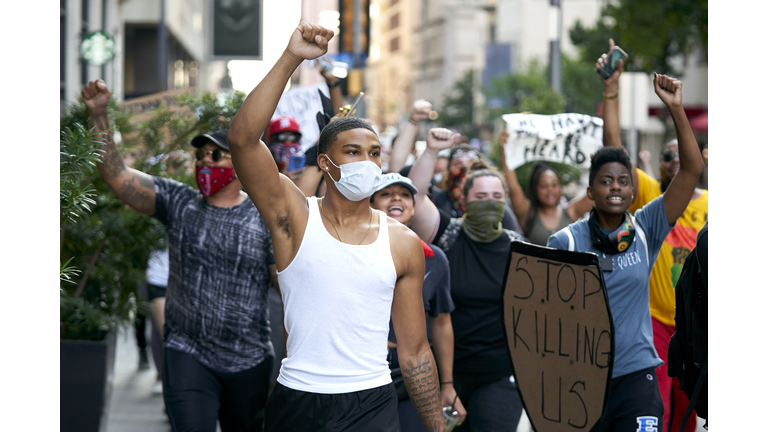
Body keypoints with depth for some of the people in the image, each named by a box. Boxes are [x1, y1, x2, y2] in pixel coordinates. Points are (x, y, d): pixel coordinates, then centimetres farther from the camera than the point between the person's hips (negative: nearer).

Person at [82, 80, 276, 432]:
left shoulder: (266, 221, -1)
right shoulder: (178, 204, 3)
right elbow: (116, 175, -3)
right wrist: (98, 114, -13)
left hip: (249, 362, 0)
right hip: (187, 356, 0)